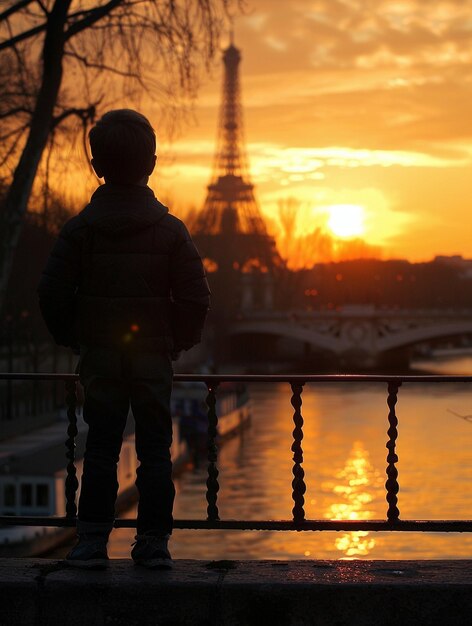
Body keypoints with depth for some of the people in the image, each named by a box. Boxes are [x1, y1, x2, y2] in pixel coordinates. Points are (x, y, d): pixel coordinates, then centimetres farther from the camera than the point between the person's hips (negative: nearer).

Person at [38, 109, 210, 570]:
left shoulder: (80, 228, -2)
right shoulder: (170, 230, -3)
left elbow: (53, 293, -4)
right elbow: (196, 298, -5)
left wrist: (71, 339, 10)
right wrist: (179, 341, 10)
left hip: (100, 356, 1)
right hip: (154, 355, 0)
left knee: (100, 449, 5)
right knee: (155, 449, 5)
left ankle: (92, 542, 4)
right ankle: (153, 543, 6)